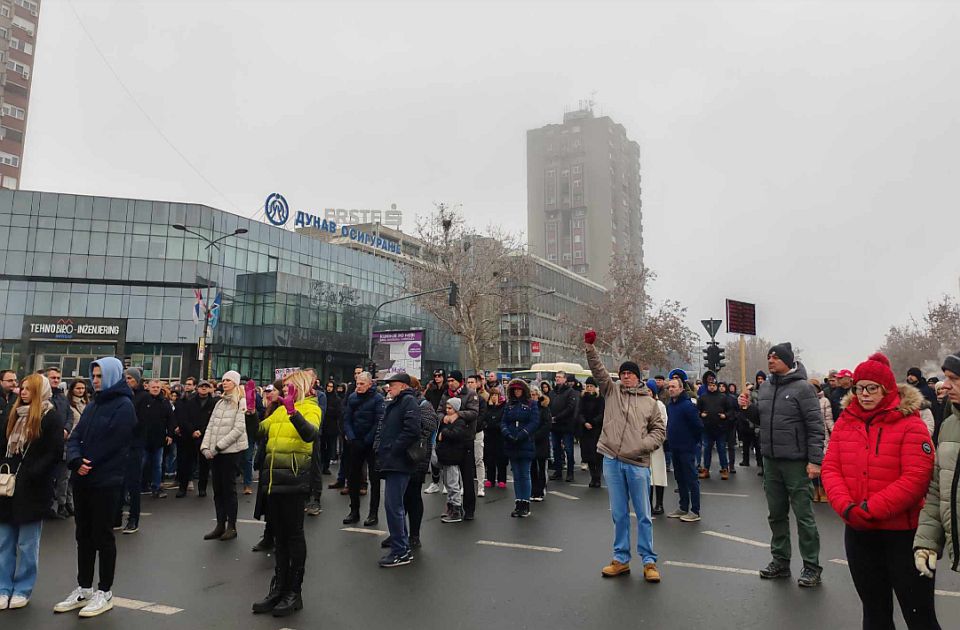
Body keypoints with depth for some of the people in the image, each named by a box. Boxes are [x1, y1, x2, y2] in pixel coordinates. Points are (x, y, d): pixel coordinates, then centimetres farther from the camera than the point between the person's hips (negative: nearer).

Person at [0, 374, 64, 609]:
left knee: (27, 544, 6)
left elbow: (55, 453, -13)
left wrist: (31, 475, -20)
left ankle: (22, 589, 17)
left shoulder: (51, 417, -8)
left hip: (33, 488, -6)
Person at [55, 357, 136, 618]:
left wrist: (87, 465, -9)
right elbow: (75, 437, 6)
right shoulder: (93, 404, 13)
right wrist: (76, 461, -12)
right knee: (84, 534, 14)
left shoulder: (124, 405, -11)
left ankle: (105, 593, 14)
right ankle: (84, 589, 27)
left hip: (106, 481, -7)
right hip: (83, 479, 7)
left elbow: (111, 445, -17)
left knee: (102, 535, 2)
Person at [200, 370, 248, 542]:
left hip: (231, 451, -6)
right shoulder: (220, 403, 14)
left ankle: (231, 527, 10)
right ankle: (220, 525, 19)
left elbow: (238, 429, -14)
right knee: (217, 489, 10)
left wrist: (218, 446, -15)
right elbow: (210, 426, 12)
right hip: (215, 453, 6)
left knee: (229, 489, 0)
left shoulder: (241, 403, -7)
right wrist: (205, 447, -2)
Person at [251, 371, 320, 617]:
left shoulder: (310, 408, -5)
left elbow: (310, 433, -26)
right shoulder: (280, 410, 17)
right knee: (278, 534, 13)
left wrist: (292, 410, -38)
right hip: (274, 476, 7)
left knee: (293, 533, 1)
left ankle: (294, 592, 11)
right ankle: (278, 588, 23)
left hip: (294, 477, -7)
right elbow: (259, 430, 10)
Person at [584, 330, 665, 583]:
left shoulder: (649, 402, 7)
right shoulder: (612, 391, 8)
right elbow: (598, 370, -3)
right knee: (619, 514, 11)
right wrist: (590, 348, -16)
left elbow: (659, 430, 9)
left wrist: (644, 445, -8)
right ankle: (621, 559, 22)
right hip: (612, 460, 1)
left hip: (638, 463, -1)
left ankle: (649, 561, 18)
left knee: (643, 515, 6)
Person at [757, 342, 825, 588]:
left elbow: (815, 426, -12)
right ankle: (780, 561, 26)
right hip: (770, 461, 7)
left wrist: (815, 460, -16)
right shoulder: (765, 388, 10)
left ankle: (811, 566, 14)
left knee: (804, 515, 2)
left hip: (795, 462, -6)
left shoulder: (802, 387, -9)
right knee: (776, 514, 14)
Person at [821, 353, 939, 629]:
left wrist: (870, 509, -21)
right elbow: (830, 467, 0)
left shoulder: (910, 424, -10)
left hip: (903, 533, -4)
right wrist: (846, 507, -16)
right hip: (858, 532, 4)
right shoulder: (845, 422, 4)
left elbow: (916, 478, -18)